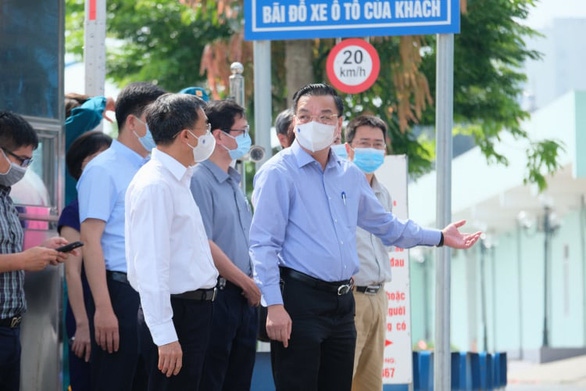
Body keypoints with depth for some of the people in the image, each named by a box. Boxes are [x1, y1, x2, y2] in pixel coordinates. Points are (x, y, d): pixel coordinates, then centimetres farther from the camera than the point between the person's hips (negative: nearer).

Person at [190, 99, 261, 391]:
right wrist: (246, 283, -10)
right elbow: (203, 245, -18)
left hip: (244, 299, 9)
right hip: (216, 298, -9)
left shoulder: (234, 183, 16)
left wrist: (254, 284, 8)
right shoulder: (199, 180, -12)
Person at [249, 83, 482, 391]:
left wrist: (439, 237, 30)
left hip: (341, 303, 7)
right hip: (300, 301, -7)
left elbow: (384, 225, 29)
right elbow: (263, 244, -12)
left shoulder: (350, 175, 15)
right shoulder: (278, 173, -7)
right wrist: (274, 305, -20)